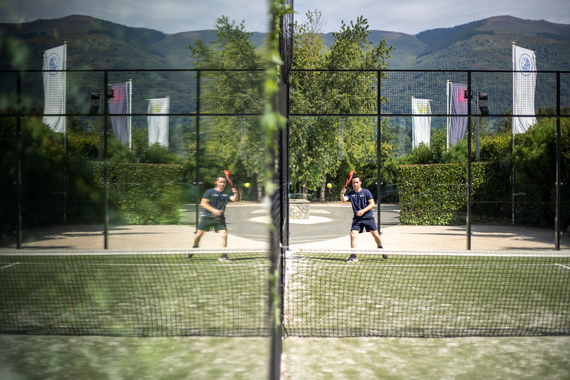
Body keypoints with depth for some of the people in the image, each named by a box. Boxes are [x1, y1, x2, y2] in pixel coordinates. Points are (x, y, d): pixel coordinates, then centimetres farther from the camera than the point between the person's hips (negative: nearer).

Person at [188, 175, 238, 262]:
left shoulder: (226, 194, 3)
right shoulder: (209, 192, -4)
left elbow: (234, 199, -13)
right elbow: (203, 203, -9)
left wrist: (235, 193, -35)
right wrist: (213, 210, -20)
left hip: (219, 218, 2)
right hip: (206, 217, -2)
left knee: (224, 234, -14)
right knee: (199, 233, 5)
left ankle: (223, 255, -8)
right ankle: (194, 248, 35)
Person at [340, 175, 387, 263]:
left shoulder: (366, 192, -2)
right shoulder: (351, 194, 3)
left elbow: (372, 204, -6)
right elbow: (343, 200, -13)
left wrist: (363, 211, -19)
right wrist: (342, 194, -35)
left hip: (368, 217, -2)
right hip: (357, 218, 2)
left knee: (375, 234, 0)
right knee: (353, 234, -14)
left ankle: (381, 249, 29)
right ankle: (353, 256, -9)